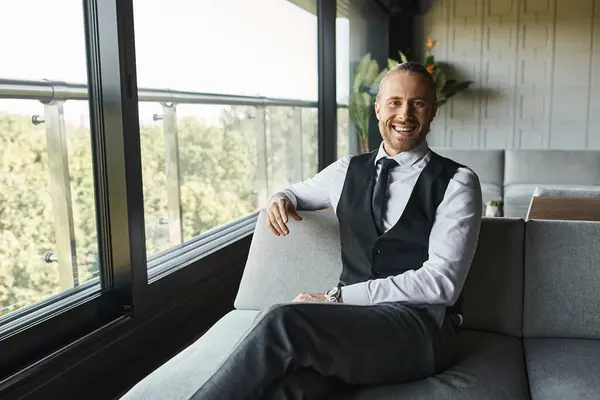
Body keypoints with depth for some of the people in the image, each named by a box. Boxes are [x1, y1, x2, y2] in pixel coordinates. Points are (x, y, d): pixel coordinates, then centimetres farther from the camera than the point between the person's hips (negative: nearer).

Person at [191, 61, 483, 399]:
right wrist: (281, 199, 6)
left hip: (421, 326, -3)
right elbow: (299, 191, 33)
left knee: (282, 322, -31)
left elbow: (442, 282, -11)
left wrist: (337, 297, -15)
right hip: (351, 319, 3)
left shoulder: (457, 182, 0)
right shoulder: (348, 170, 14)